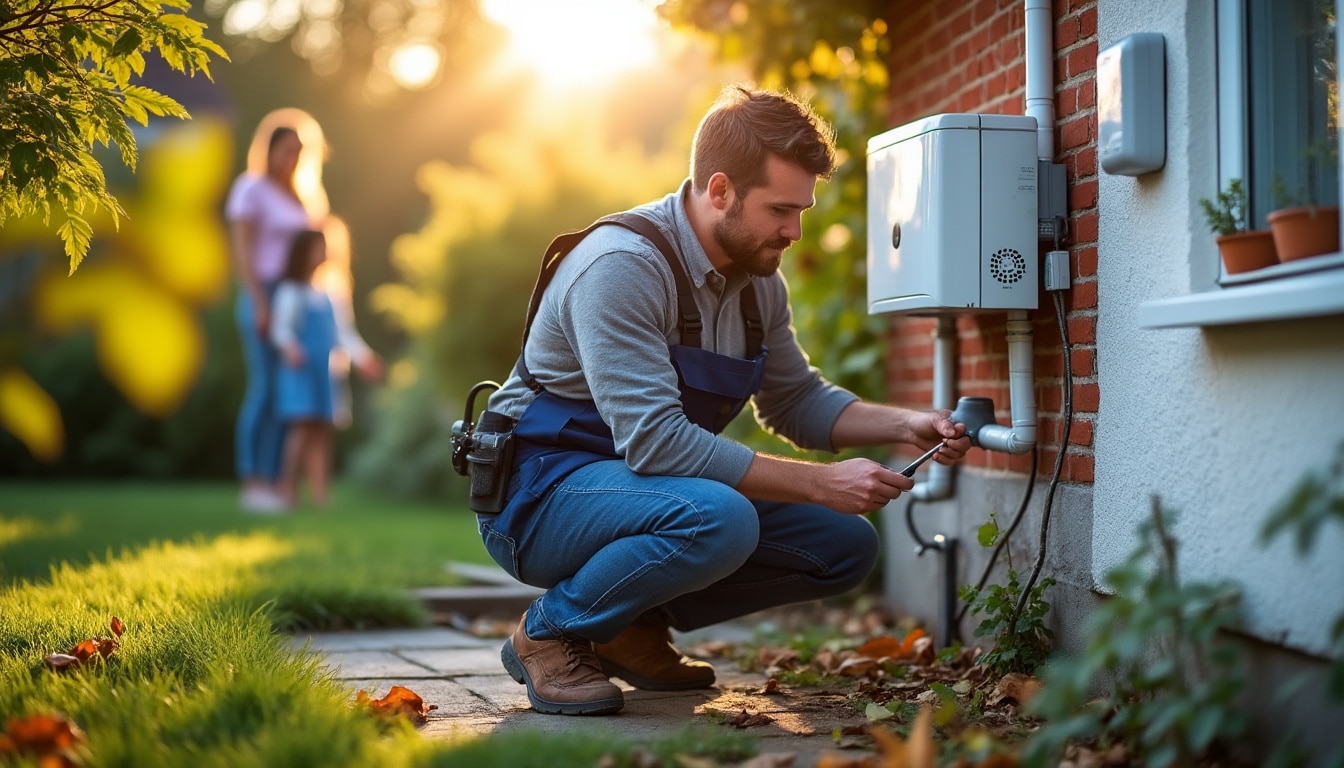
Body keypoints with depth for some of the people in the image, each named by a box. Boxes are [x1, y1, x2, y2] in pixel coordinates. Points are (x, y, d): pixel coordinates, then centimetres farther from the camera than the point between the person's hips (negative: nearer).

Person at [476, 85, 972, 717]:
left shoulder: (758, 281, 3)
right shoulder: (622, 266, -25)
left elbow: (796, 402, 15)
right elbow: (655, 440, -31)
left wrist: (904, 425, -3)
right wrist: (821, 484, -29)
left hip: (648, 485, 9)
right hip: (544, 493, -9)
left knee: (846, 546, 1)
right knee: (718, 519, -36)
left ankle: (632, 627, 8)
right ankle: (550, 630, -11)